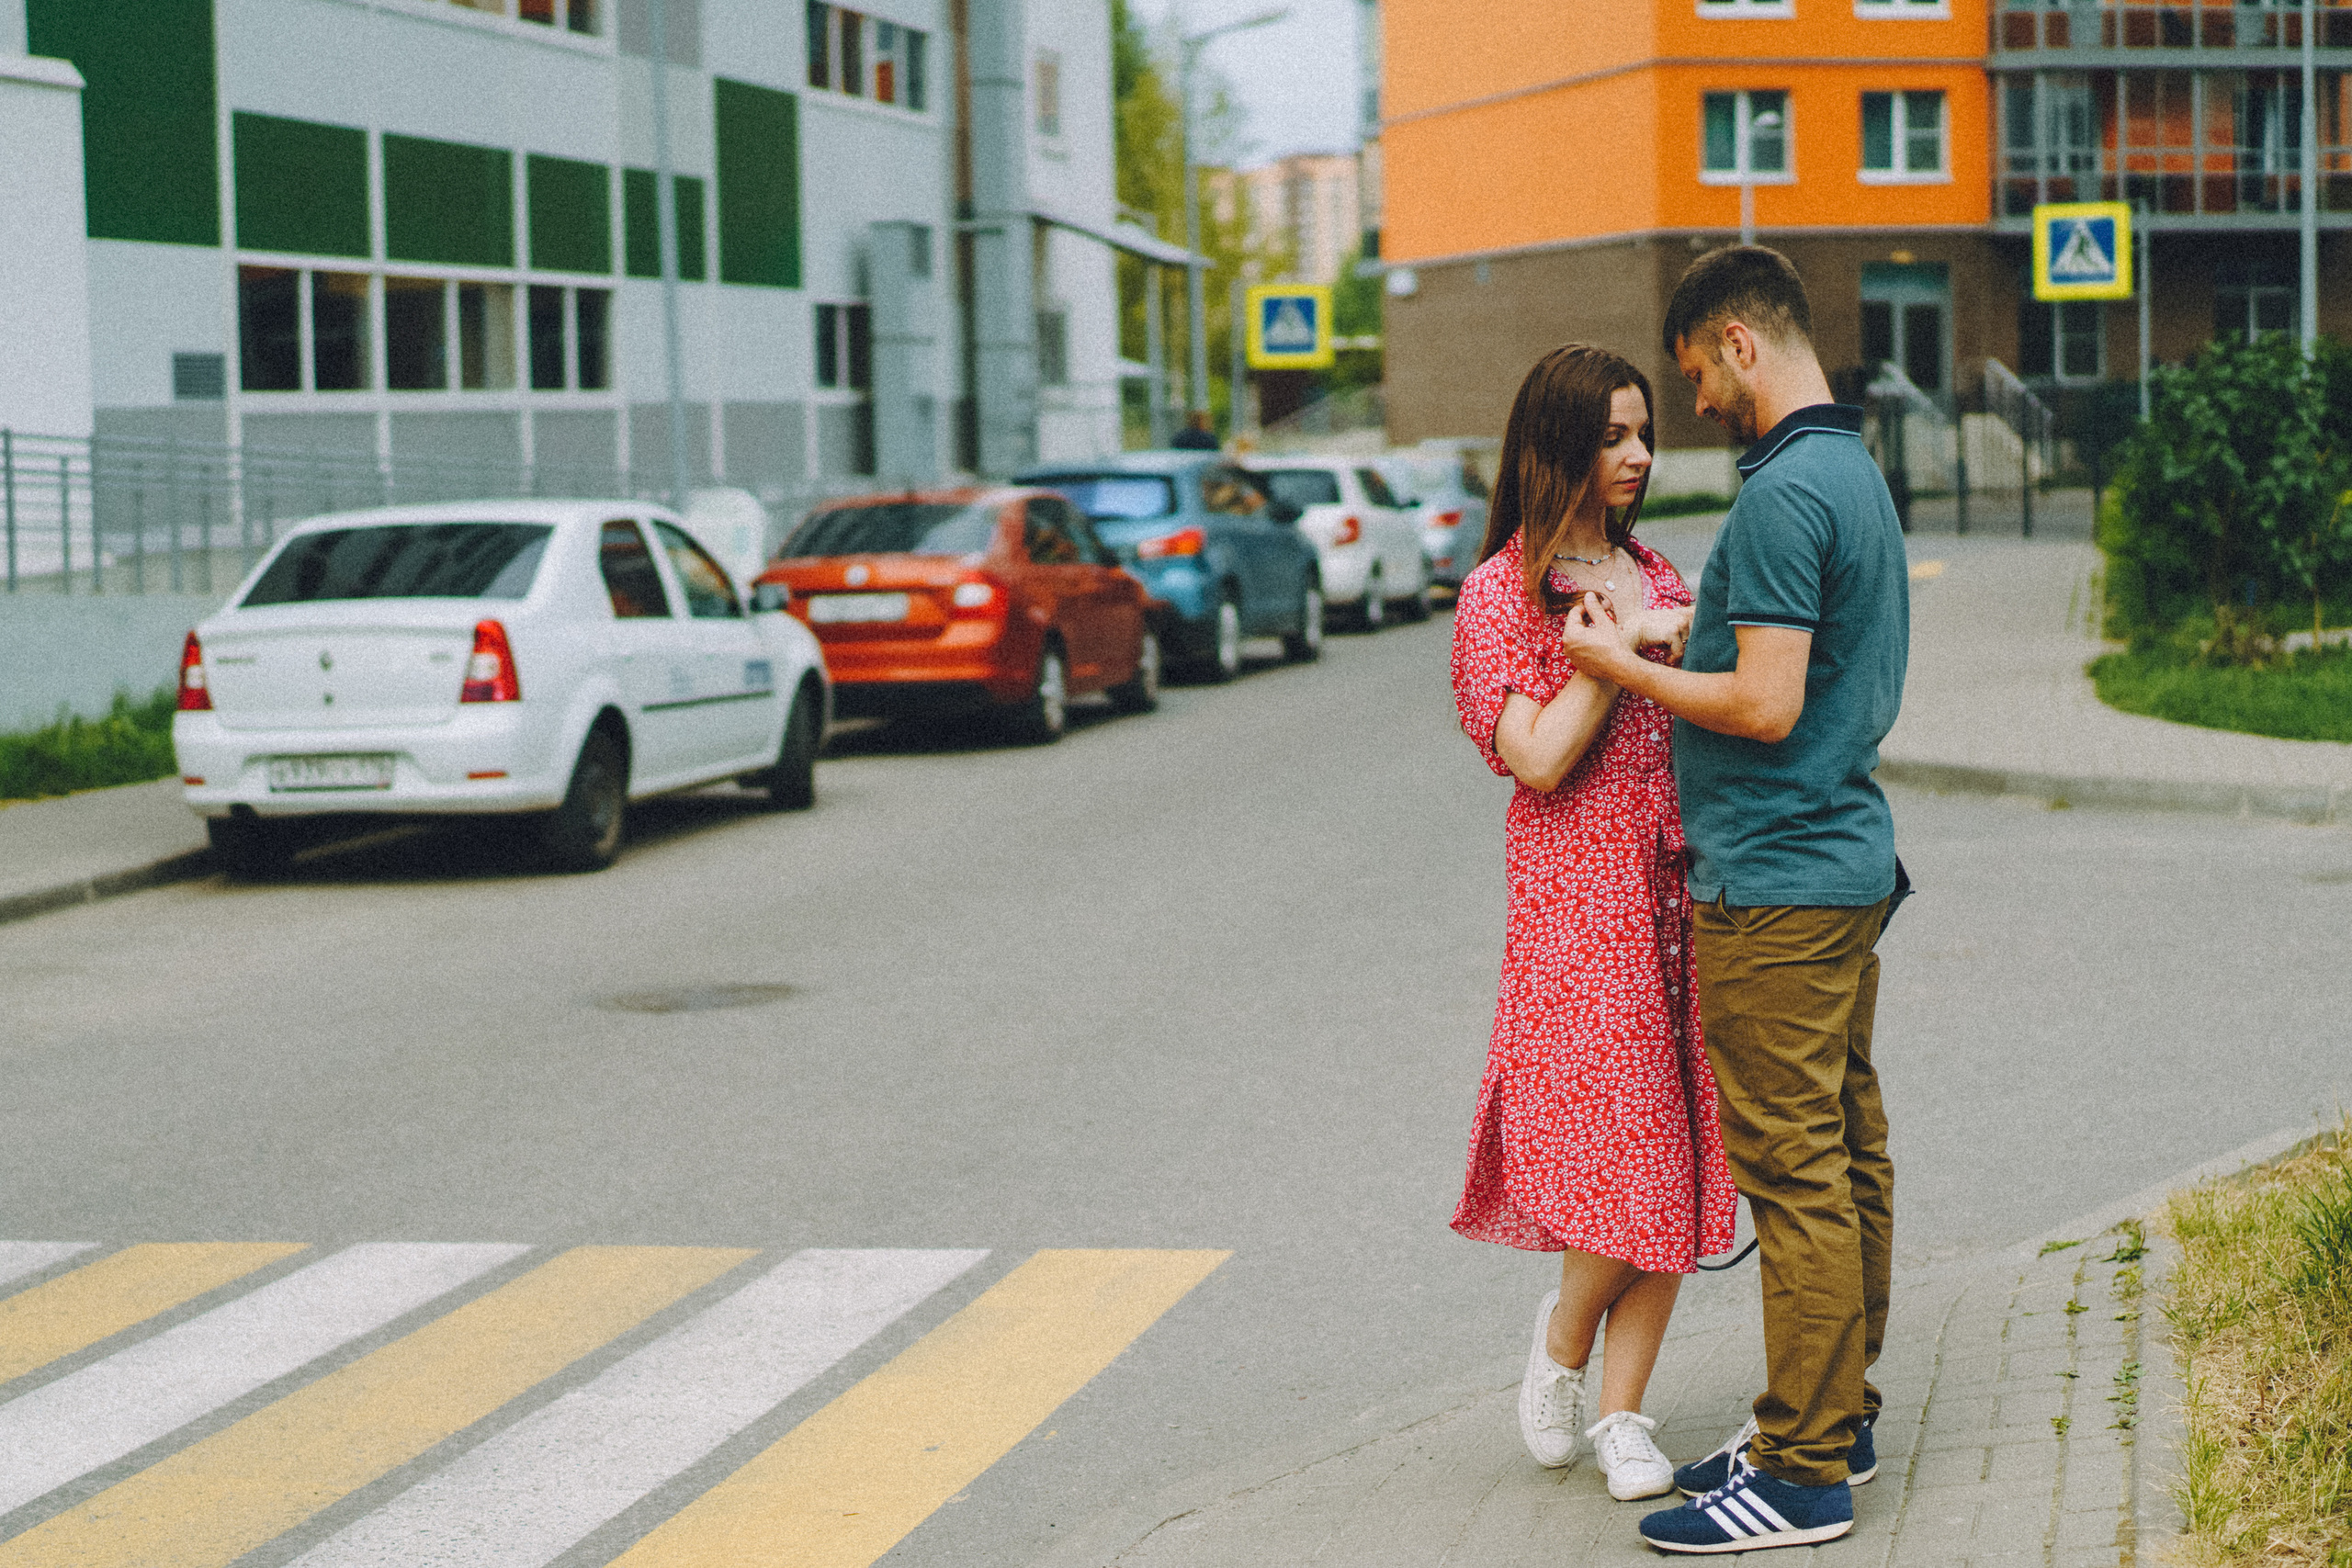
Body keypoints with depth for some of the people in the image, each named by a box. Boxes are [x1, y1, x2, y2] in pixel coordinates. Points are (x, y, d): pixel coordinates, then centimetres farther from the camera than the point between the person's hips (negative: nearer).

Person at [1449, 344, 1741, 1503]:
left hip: (1678, 883, 6)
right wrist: (1619, 643, -12)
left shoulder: (1653, 577, 15)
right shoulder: (1503, 589, -3)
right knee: (1623, 1145, -10)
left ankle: (1620, 1410, 8)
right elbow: (1538, 757, -13)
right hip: (1578, 893, -6)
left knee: (1674, 1153, 2)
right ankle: (1564, 1337, 19)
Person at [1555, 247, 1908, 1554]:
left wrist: (1623, 667, -10)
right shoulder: (1859, 470, 14)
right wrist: (1671, 645, 18)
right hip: (1848, 856, 10)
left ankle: (1801, 1475, -2)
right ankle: (1837, 1422, 23)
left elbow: (1765, 707, -23)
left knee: (1796, 1175, -6)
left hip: (1776, 882, -10)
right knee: (1848, 1156, 14)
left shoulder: (1785, 492, -18)